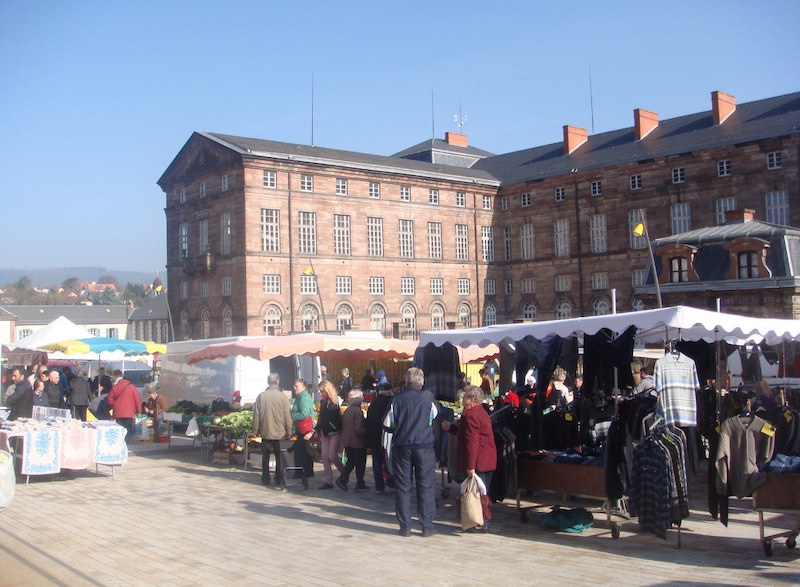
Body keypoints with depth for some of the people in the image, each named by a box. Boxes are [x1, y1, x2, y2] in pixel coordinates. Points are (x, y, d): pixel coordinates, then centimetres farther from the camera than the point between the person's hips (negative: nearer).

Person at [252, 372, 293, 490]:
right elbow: (287, 416, -6)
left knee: (265, 456, 17)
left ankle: (265, 479, 27)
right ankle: (279, 483, -4)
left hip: (265, 432, 2)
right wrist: (289, 432, 2)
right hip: (279, 432, -2)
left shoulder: (261, 396, -3)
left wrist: (256, 430, 11)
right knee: (279, 458, 2)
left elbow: (256, 414, 2)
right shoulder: (283, 396, -8)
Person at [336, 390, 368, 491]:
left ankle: (342, 479, 6)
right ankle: (360, 483, 14)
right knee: (360, 463, 7)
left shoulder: (347, 410, 5)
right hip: (358, 442, -7)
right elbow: (359, 429, -21)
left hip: (347, 441, 7)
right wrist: (367, 430, -7)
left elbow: (342, 425, 12)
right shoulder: (358, 411, -19)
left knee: (351, 461, 18)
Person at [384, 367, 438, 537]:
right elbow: (435, 414, 15)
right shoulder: (428, 397, -3)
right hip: (424, 446, -1)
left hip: (401, 446, 1)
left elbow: (387, 423, -1)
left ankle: (405, 526, 10)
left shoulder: (397, 398, -3)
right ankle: (427, 526, 7)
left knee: (402, 486, 8)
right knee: (426, 486, 6)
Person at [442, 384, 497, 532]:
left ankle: (481, 524, 3)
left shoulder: (470, 415, -19)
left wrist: (470, 466, -24)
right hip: (488, 460, 11)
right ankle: (484, 521, 24)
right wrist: (451, 427, 28)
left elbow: (471, 442, -24)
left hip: (478, 462, -11)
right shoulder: (481, 412, 16)